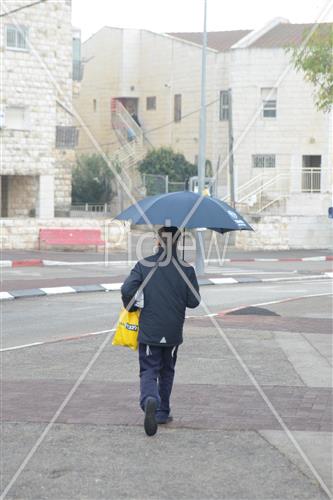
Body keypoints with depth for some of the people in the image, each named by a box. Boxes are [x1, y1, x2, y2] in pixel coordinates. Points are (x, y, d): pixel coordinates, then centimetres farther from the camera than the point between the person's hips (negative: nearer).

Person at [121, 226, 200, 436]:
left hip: (149, 331, -1)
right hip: (173, 332, 1)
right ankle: (162, 412, 23)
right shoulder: (186, 269, -5)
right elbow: (194, 301, -4)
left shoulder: (144, 265, -6)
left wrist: (130, 307, 5)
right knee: (167, 371, 19)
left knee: (149, 371, 3)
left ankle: (150, 400, -26)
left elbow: (127, 289, -14)